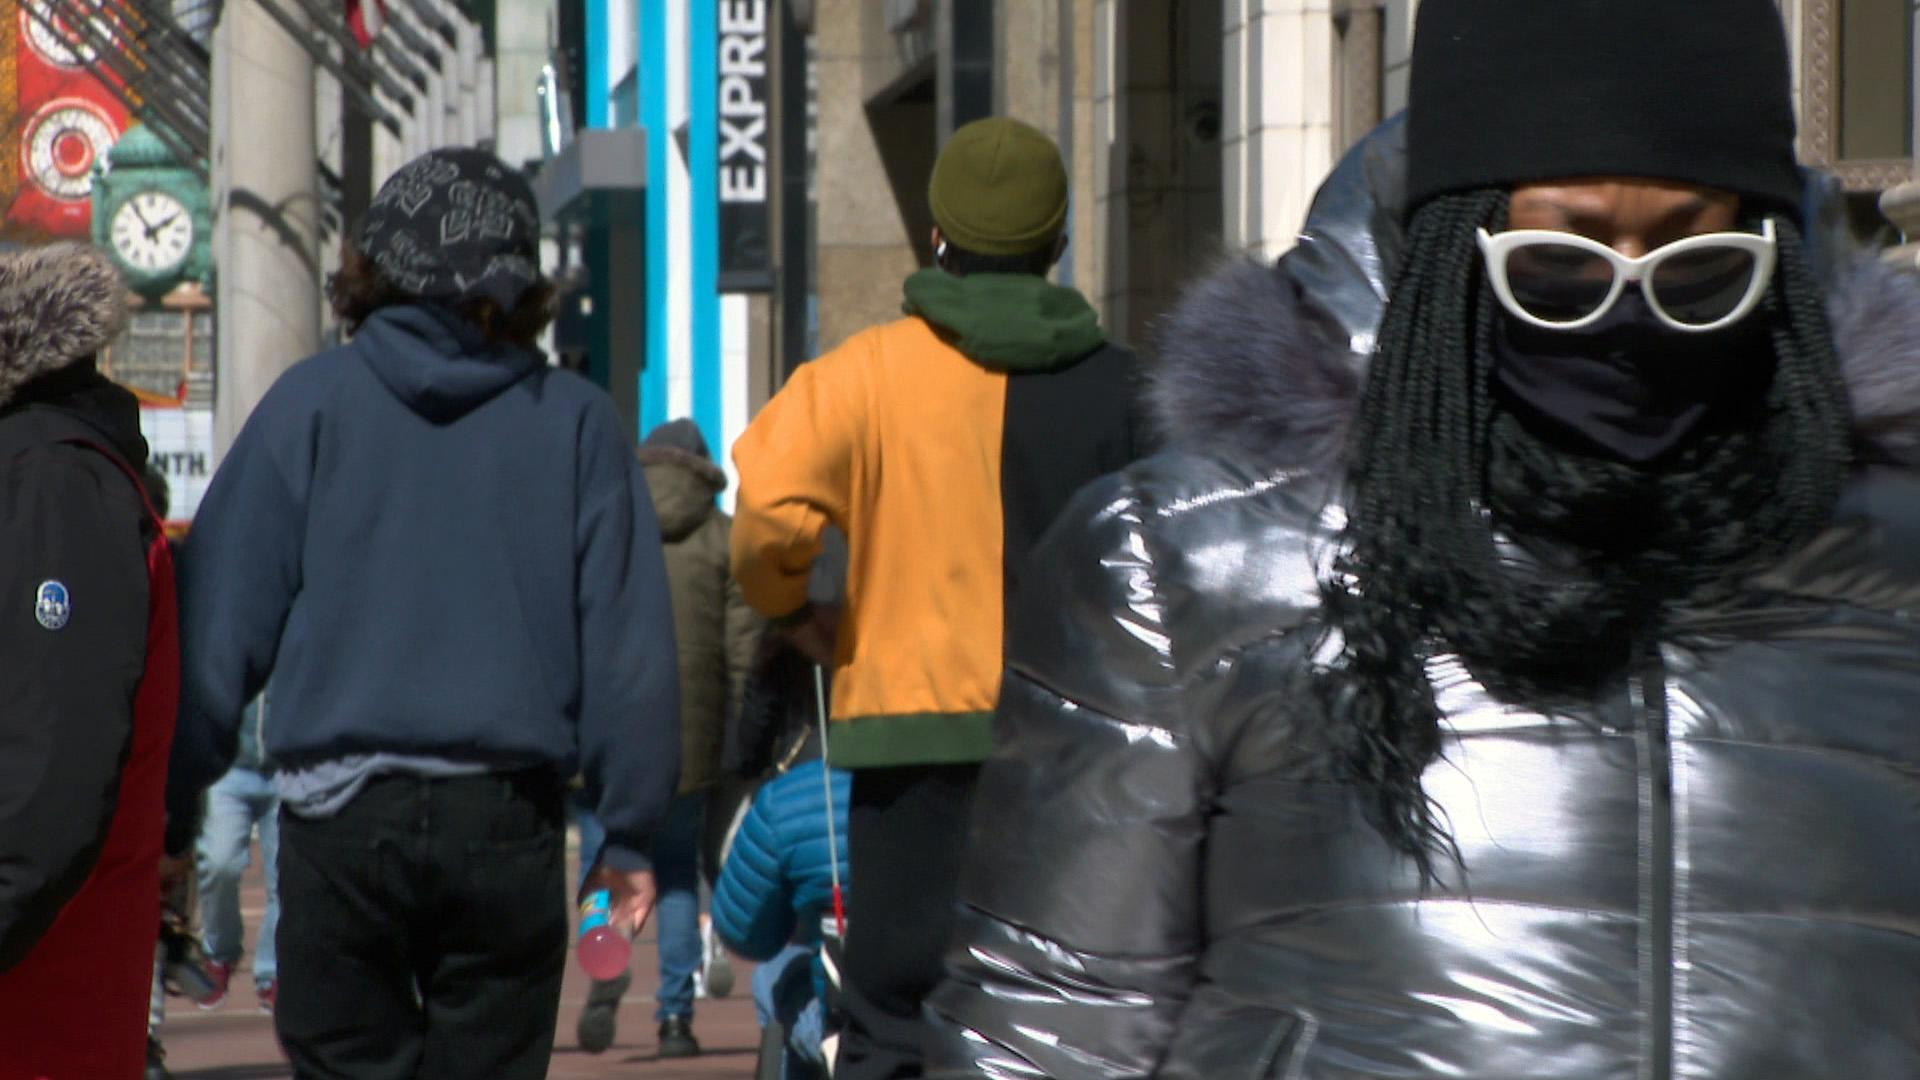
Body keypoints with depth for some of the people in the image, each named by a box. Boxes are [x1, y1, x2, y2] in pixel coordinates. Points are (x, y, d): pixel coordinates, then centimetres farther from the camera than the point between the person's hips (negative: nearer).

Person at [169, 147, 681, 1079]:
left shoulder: (310, 404, 2)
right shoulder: (576, 422, 4)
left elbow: (220, 618, 0)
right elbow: (629, 642, 4)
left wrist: (167, 801, 5)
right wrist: (629, 827, 10)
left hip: (341, 817, -1)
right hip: (509, 824, 1)